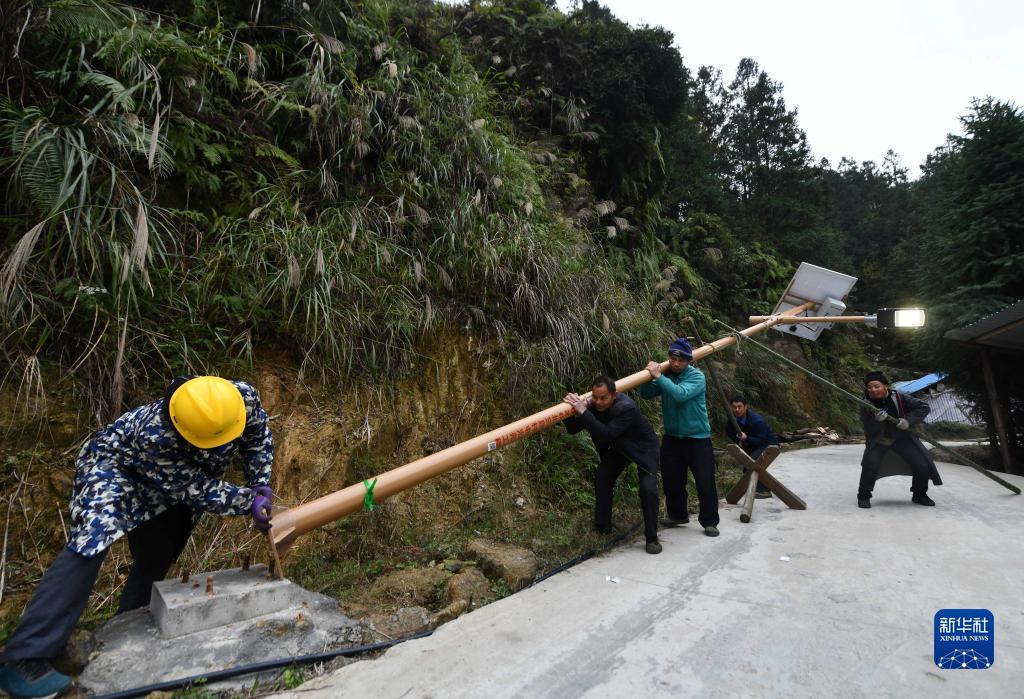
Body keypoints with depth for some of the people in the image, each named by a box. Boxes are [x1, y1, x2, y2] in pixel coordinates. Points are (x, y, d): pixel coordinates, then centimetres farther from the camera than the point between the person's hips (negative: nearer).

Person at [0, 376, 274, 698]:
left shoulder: (243, 397, -32)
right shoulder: (154, 434, -44)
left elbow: (258, 433, -9)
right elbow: (195, 489, -32)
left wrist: (260, 485, -13)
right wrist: (248, 503, -31)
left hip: (173, 481, 6)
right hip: (117, 463, -5)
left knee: (155, 557, 10)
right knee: (93, 538, -26)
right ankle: (27, 658, -19)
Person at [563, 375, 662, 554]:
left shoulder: (626, 408, -39)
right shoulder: (593, 404, -20)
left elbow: (606, 434, -49)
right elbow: (573, 429, -16)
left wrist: (583, 412, -55)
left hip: (644, 448, -6)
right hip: (619, 447, 6)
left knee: (648, 488, -18)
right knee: (601, 480, -2)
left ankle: (652, 538, 1)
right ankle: (602, 529, 15)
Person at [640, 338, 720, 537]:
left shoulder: (696, 376, -13)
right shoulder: (666, 375, 1)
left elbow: (681, 394, -32)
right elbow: (646, 394, -6)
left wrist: (659, 377, -32)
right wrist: (650, 376, -22)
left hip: (698, 438, -4)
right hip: (672, 437, 4)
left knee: (705, 483, 0)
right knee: (672, 481, 12)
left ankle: (709, 522, 17)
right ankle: (678, 515, 32)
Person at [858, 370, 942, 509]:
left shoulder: (899, 398, -13)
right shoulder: (866, 405, -16)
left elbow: (924, 407, -10)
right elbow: (869, 430, -17)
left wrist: (908, 420, -24)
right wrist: (877, 420, -39)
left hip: (902, 437, 2)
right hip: (878, 440, -2)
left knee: (923, 466, -4)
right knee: (870, 464, -24)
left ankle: (920, 495, 25)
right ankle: (863, 496, -6)